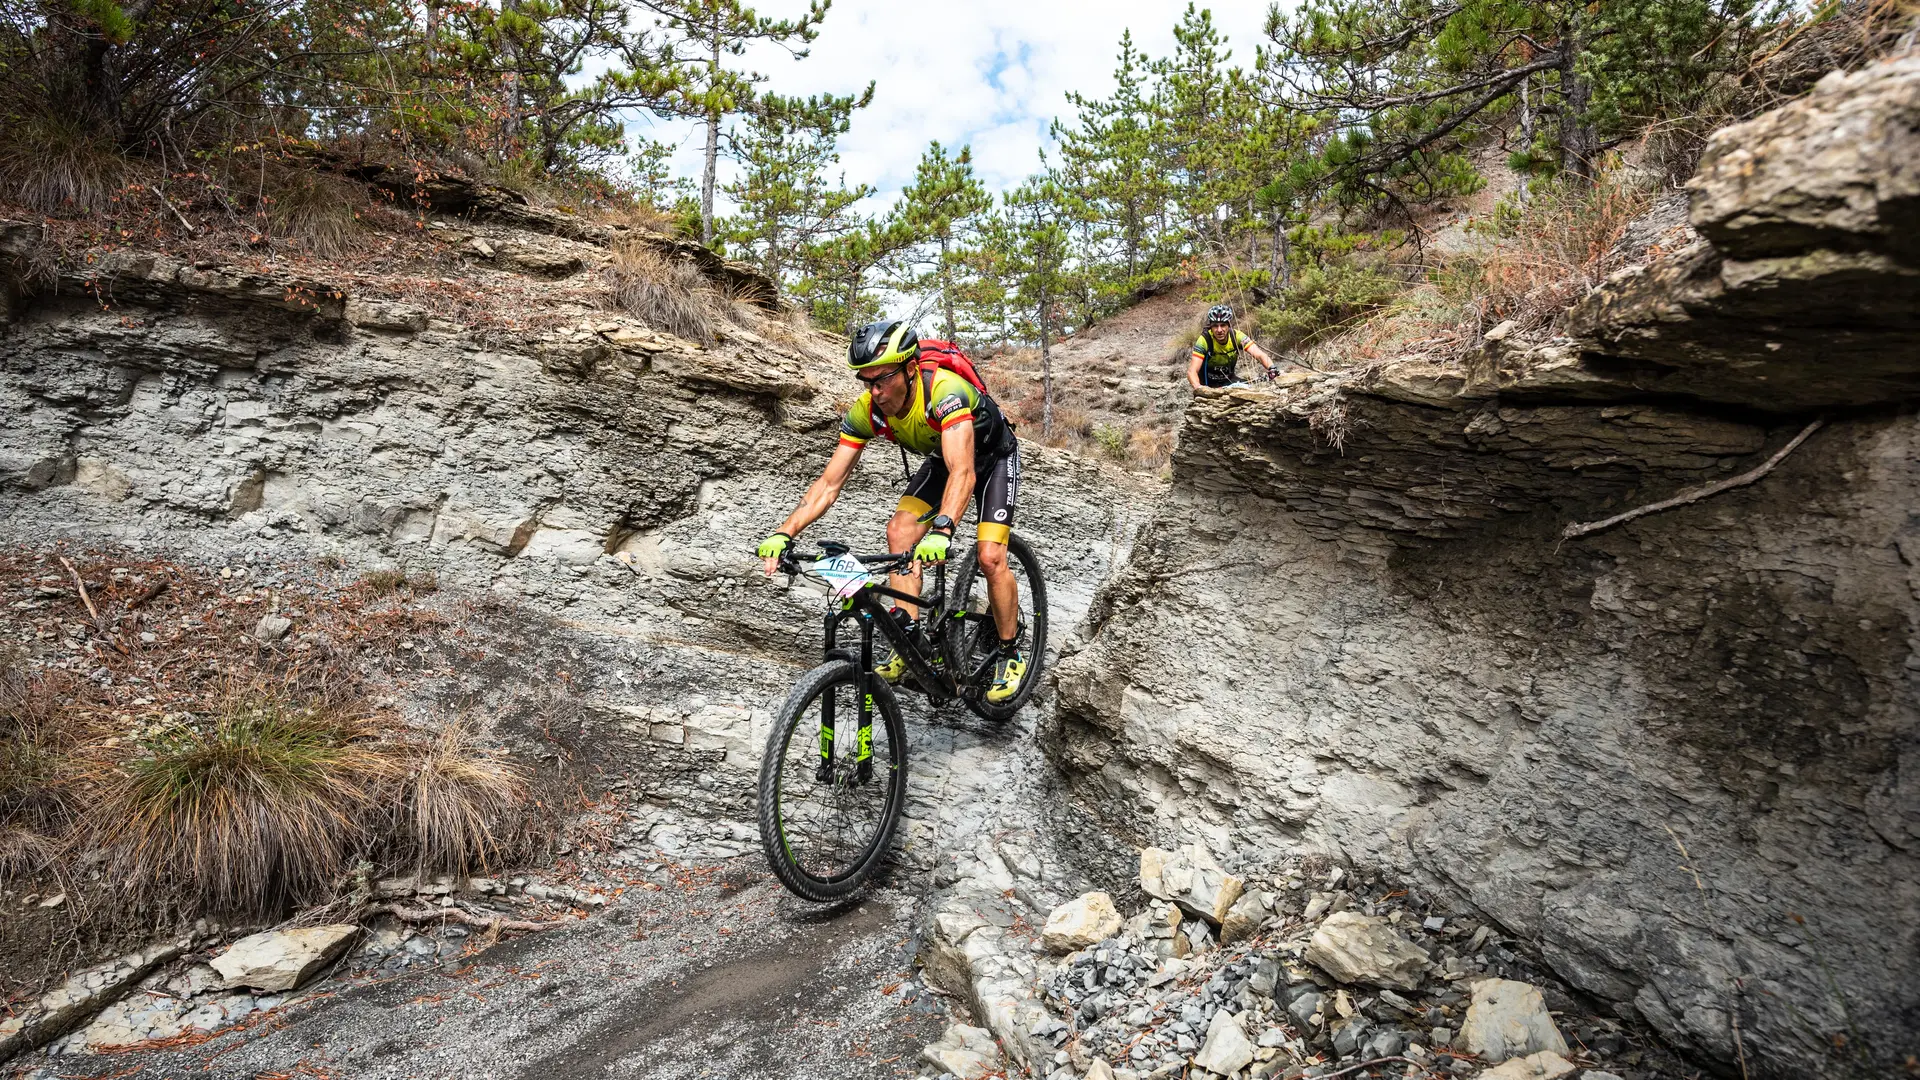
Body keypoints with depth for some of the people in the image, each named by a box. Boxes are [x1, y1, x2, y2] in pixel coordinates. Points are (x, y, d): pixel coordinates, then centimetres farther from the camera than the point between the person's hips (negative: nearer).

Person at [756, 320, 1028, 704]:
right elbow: (829, 483, -23)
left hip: (993, 456, -5)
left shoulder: (944, 390, -41)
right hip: (941, 459, 5)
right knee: (900, 532, -15)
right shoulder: (865, 411, -23)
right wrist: (783, 533, -35)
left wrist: (941, 531, -68)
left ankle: (1011, 654, 3)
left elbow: (963, 472, -52)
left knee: (989, 557, -18)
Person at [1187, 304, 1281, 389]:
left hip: (1229, 380, 3)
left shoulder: (1236, 336, -17)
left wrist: (1271, 368, -48)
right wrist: (1198, 388, -54)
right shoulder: (1205, 340, -25)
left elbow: (1259, 355, -26)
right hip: (1209, 384, -3)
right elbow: (1192, 371, -33)